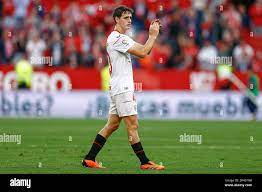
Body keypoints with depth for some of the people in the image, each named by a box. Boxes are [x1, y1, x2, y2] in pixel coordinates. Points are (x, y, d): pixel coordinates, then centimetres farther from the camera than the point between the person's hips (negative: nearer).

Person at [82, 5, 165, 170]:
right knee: (133, 125, -7)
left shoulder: (123, 38, 19)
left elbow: (143, 49, 16)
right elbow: (143, 53, -18)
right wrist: (153, 35, -10)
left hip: (123, 88, 10)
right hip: (121, 88, -10)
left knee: (112, 124, 10)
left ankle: (89, 159, 12)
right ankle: (145, 162, -5)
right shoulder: (117, 38, -13)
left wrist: (152, 34, 4)